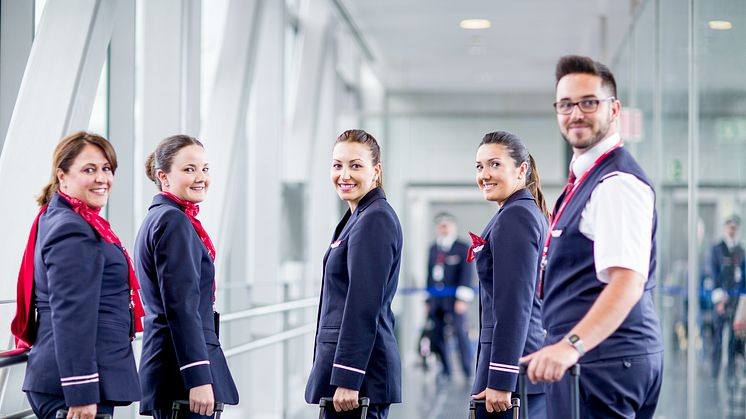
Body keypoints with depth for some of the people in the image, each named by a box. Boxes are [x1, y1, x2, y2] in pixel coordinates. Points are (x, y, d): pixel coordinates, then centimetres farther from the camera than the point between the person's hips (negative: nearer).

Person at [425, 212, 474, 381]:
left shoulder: (462, 248, 0)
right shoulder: (433, 249, 17)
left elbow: (466, 275, -6)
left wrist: (462, 299, -13)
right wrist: (428, 300, 16)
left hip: (454, 301, -5)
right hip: (436, 301, 5)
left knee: (460, 333, -8)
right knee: (436, 337, 3)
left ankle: (468, 372, -2)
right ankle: (444, 372, 10)